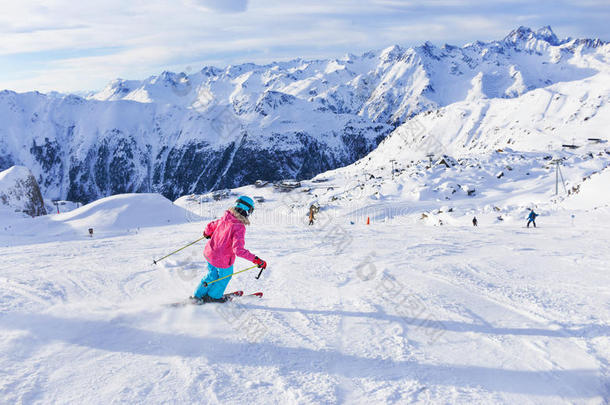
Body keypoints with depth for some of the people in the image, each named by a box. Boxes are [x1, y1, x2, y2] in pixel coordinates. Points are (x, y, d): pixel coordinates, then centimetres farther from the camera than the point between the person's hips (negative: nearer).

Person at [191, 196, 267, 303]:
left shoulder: (224, 218, -6)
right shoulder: (239, 227, -28)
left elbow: (210, 227, 10)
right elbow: (238, 249, -35)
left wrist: (207, 233, 34)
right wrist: (256, 260, -31)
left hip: (209, 253, 6)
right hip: (222, 261, -6)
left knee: (213, 274, 31)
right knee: (225, 276, 25)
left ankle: (198, 295, 44)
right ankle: (213, 296, 44)